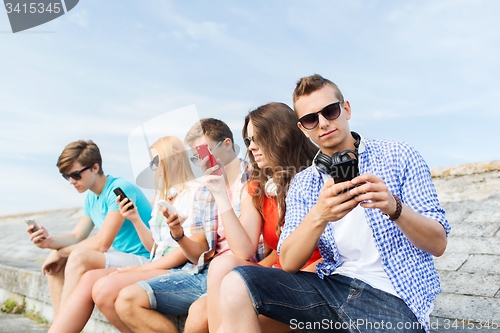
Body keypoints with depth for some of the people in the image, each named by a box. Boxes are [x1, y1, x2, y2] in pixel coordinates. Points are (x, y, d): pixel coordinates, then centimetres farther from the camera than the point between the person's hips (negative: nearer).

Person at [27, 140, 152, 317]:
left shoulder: (120, 189, -17)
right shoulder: (91, 197, 14)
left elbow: (101, 243, -20)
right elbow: (77, 236, 12)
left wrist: (61, 253, -7)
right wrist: (49, 241, -9)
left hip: (143, 260, -9)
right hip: (120, 259, 9)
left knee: (79, 257, -28)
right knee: (56, 263, -1)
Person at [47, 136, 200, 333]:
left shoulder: (195, 192, -5)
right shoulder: (162, 196, 23)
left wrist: (142, 269, -12)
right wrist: (135, 219, 6)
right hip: (158, 268, 9)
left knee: (105, 288, -25)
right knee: (90, 278, -9)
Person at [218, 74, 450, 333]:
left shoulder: (398, 156, 1)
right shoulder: (302, 185, 8)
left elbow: (438, 244, -3)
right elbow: (288, 263, -3)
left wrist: (394, 207, -25)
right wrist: (319, 216, -23)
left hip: (391, 295, -3)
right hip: (333, 283, 3)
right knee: (236, 285, -16)